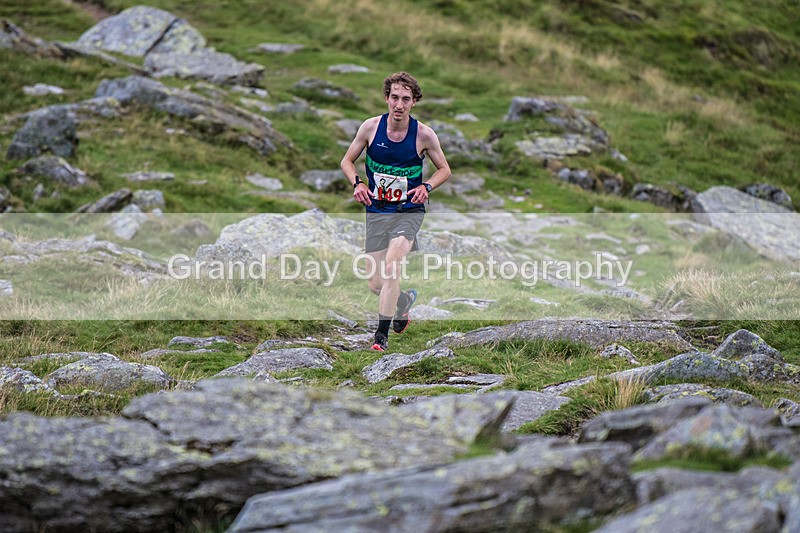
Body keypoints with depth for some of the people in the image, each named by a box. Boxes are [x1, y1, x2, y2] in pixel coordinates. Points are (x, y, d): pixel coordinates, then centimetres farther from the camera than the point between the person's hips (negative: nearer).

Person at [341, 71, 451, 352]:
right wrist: (357, 183, -11)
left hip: (409, 211, -3)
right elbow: (347, 161, 8)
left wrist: (426, 187, -13)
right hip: (376, 211, 3)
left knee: (391, 265, -25)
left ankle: (382, 334, -15)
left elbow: (444, 169, 7)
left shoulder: (424, 134, -8)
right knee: (376, 284, 3)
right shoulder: (371, 127, -5)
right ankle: (406, 299, 39)